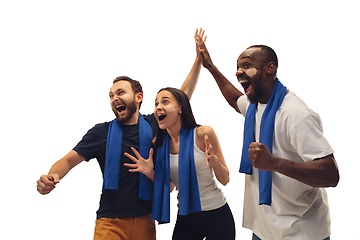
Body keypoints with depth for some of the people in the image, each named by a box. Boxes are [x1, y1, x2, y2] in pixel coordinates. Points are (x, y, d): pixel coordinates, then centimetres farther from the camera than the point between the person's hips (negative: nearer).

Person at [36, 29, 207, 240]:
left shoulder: (153, 125, 5)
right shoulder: (103, 132, 1)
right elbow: (69, 160, -1)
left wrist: (199, 58, 11)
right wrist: (51, 177, -23)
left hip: (144, 221, 2)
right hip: (110, 222, -1)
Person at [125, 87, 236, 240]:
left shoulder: (203, 134, -12)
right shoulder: (160, 143, 1)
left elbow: (225, 180, -7)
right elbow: (166, 184, 8)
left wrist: (213, 160, -26)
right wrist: (151, 173, -9)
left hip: (217, 216, -3)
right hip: (185, 220, 3)